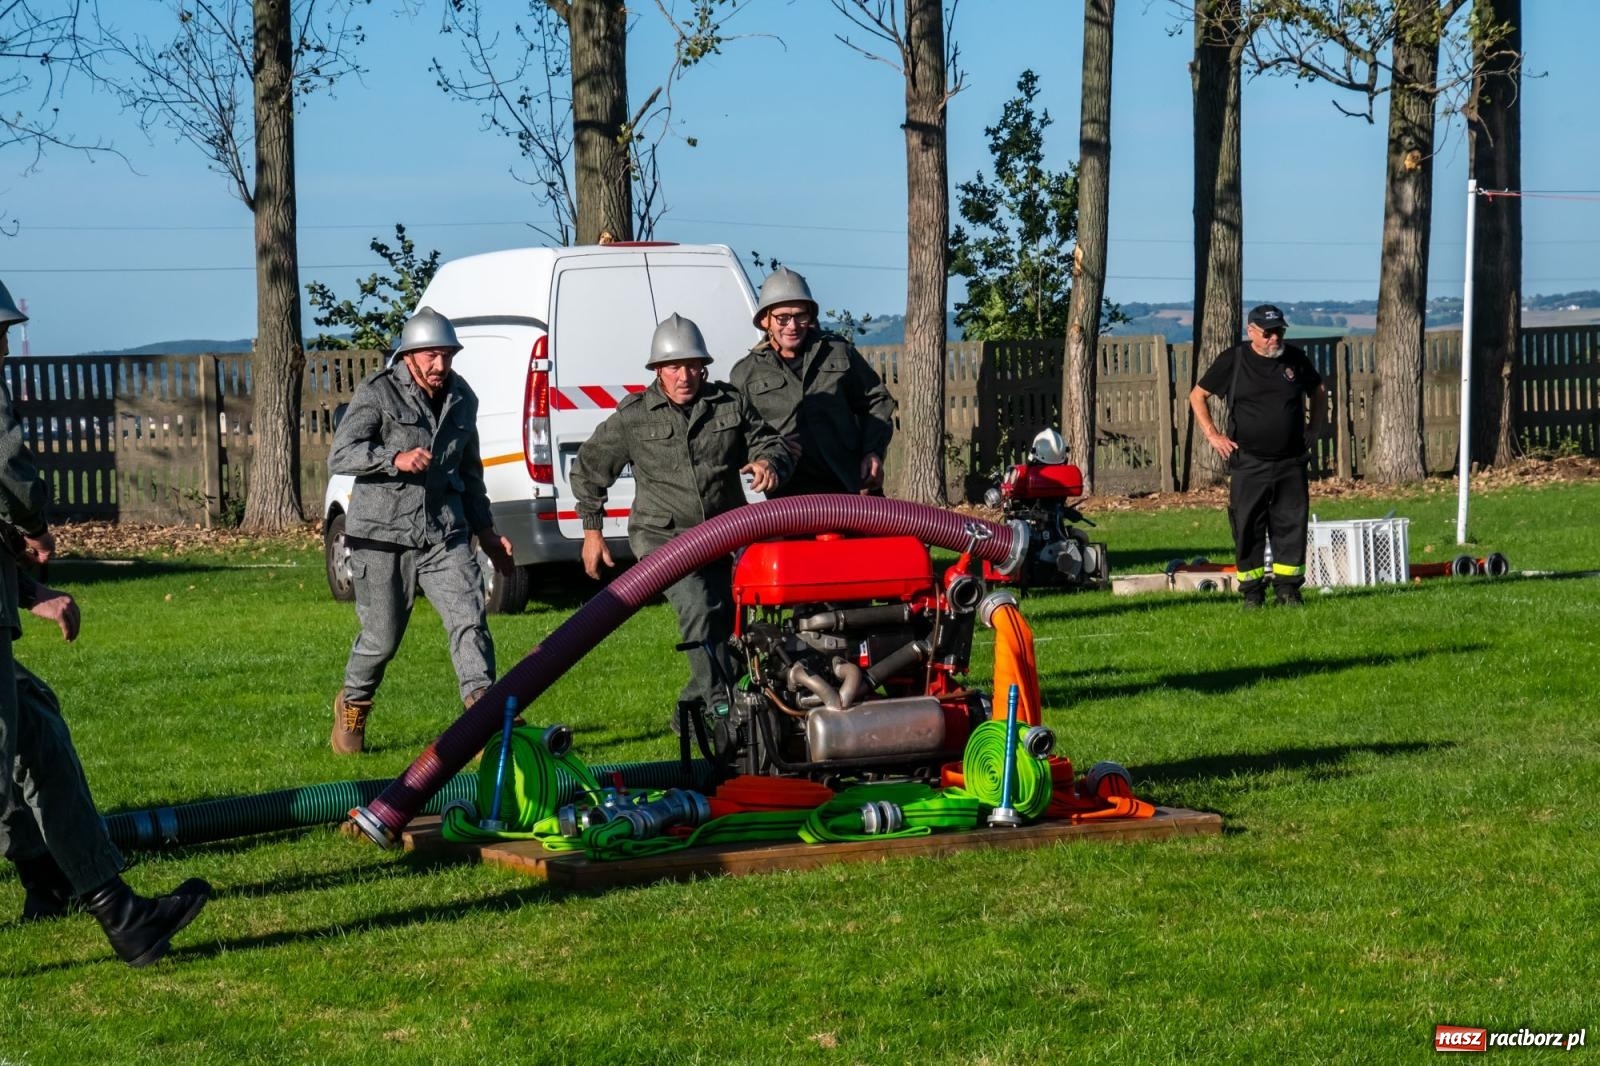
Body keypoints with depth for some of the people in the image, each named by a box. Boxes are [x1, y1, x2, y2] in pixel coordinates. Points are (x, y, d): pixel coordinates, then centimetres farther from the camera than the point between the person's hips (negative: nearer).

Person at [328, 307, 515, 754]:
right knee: (382, 635, 4)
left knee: (469, 619, -13)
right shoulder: (378, 393, -7)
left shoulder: (462, 399, 12)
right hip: (383, 533, -4)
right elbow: (340, 456, -16)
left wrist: (485, 530, 24)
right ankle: (352, 706, 32)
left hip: (444, 533, 4)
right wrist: (395, 460, -30)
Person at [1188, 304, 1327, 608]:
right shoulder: (1233, 361, -2)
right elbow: (1197, 396, 7)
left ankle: (1287, 587, 10)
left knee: (1292, 525, 1)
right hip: (1248, 464, -2)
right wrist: (1213, 435, 0)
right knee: (1248, 527, -1)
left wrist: (1313, 429, 14)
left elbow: (1318, 392, 24)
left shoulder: (1296, 359, 7)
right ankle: (1252, 591, 7)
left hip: (1291, 462, 2)